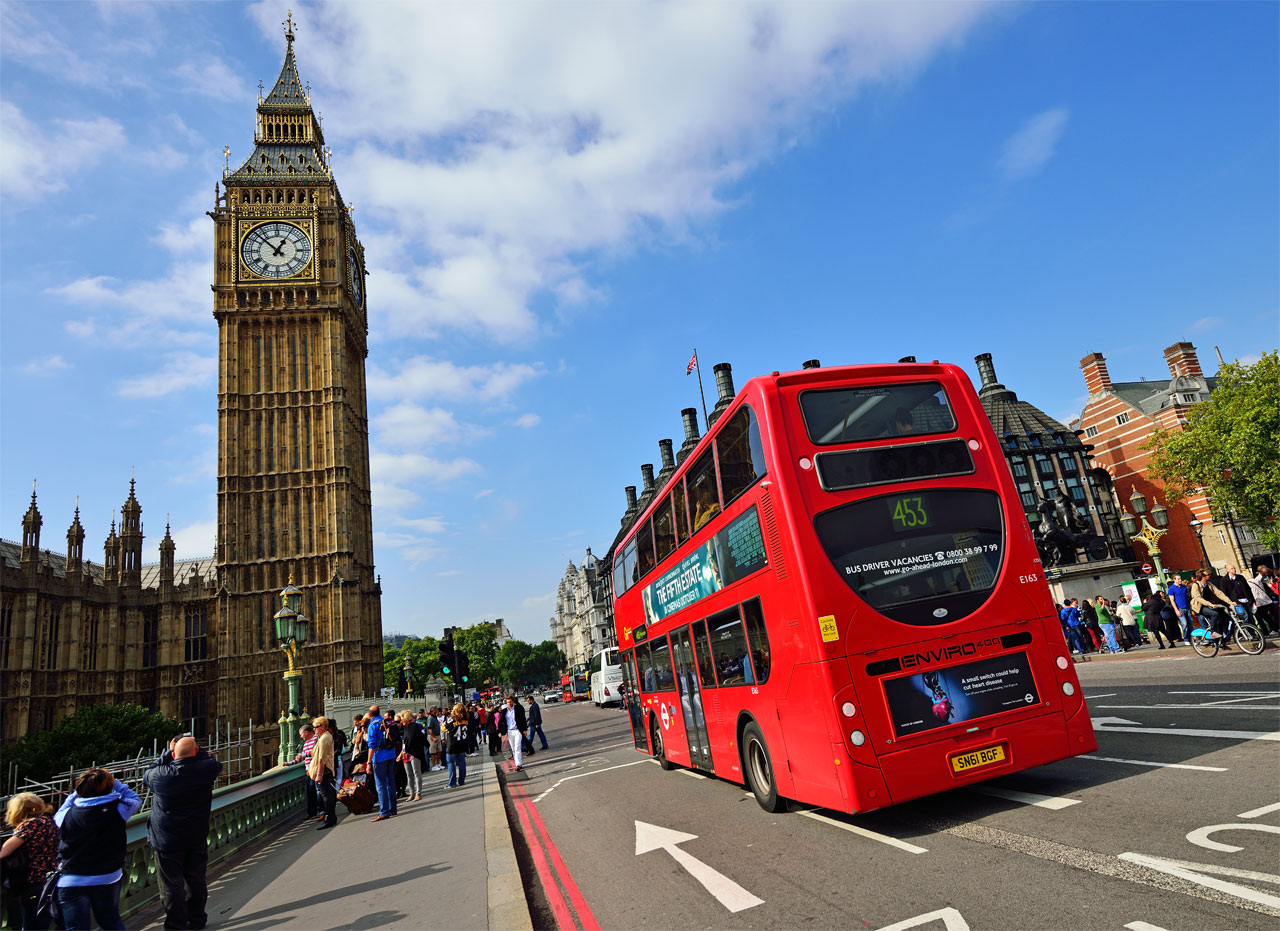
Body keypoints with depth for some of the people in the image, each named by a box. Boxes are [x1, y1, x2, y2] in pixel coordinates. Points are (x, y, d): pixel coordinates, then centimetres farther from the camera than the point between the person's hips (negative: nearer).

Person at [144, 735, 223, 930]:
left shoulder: (161, 775, -18)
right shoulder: (207, 769, -15)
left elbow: (147, 774, 5)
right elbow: (214, 763, 9)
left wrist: (168, 752, 6)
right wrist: (195, 749, 7)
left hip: (167, 840, -2)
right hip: (197, 839, 2)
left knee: (172, 885, 10)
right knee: (196, 881, 16)